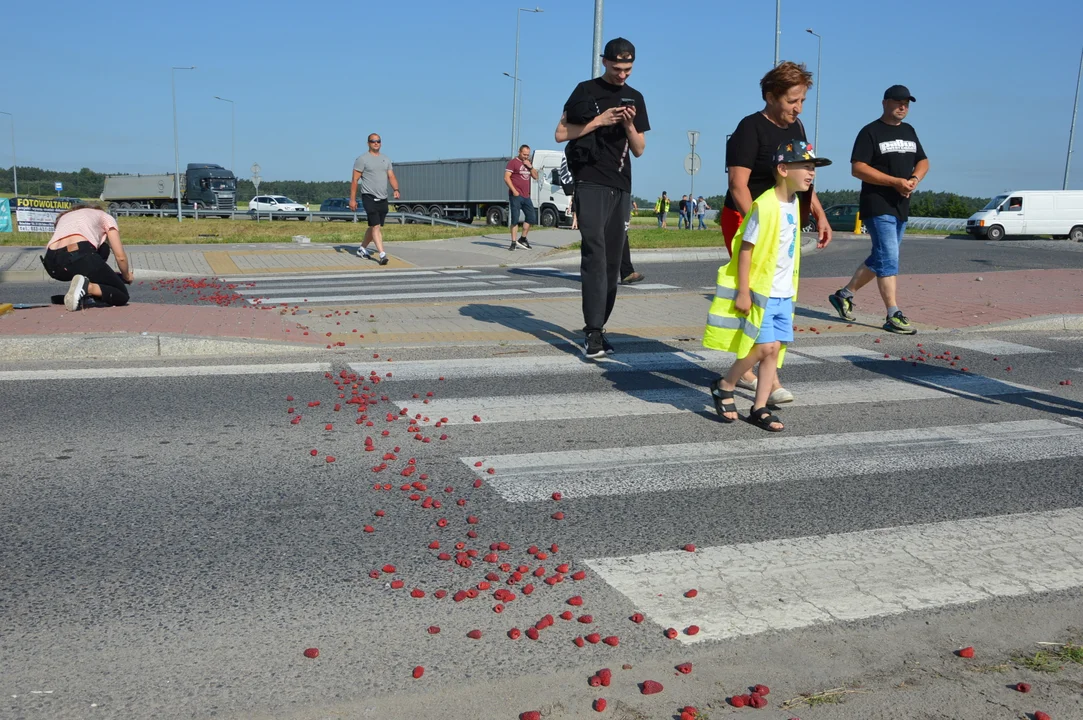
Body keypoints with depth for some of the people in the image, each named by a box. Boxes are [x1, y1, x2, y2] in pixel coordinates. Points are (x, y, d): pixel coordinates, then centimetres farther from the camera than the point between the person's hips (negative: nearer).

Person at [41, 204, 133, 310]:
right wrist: (127, 277, 32)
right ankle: (88, 287, -16)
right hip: (80, 257, -5)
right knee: (122, 295, 14)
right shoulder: (105, 217, 25)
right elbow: (120, 257, 14)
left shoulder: (64, 216, 38)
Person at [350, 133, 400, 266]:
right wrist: (352, 199, -9)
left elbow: (392, 177, 10)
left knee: (374, 227, 14)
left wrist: (396, 189, -10)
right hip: (369, 198, -6)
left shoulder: (386, 159, 16)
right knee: (376, 226, -15)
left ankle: (362, 249, 31)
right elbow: (355, 180, -4)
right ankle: (382, 255, -21)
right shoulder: (362, 159, -2)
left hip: (383, 199, 6)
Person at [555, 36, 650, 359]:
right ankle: (593, 332, -20)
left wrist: (629, 125, -6)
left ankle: (598, 325, 13)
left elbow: (639, 150, 13)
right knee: (595, 255, -16)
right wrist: (597, 122, -12)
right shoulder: (586, 91, 3)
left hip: (621, 186, 5)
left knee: (612, 261, 5)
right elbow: (561, 133, -2)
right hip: (591, 182, -5)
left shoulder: (635, 98, 15)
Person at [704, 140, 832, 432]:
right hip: (760, 291, -8)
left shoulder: (794, 203, 9)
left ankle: (759, 408, 15)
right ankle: (724, 386, 11)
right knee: (766, 346, -10)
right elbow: (745, 248, -16)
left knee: (775, 350, 7)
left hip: (784, 294, 8)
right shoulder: (765, 206, -17)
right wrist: (743, 291, -17)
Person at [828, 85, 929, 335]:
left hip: (901, 207, 8)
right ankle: (893, 316, -12)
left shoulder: (909, 131, 16)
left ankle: (844, 295, 26)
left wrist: (915, 178, -3)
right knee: (889, 258, -13)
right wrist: (895, 181, -20)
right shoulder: (870, 132, -7)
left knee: (880, 258, 12)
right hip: (877, 206, -8)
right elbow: (858, 168, -15)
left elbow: (923, 161, 21)